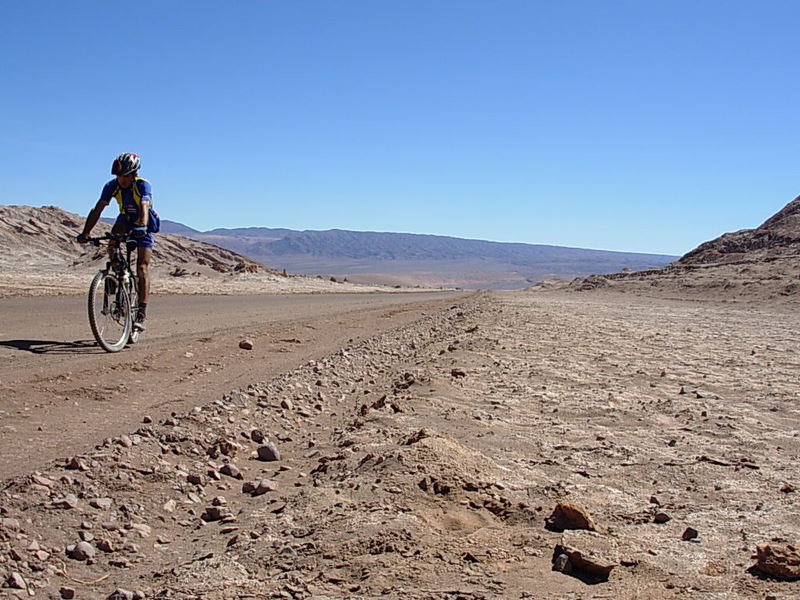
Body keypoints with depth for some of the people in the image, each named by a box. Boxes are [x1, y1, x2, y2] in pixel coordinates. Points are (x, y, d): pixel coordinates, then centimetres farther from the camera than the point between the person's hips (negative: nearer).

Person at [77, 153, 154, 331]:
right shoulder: (112, 186, -18)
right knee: (111, 248, -29)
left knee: (142, 268, -14)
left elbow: (144, 207, -44)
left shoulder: (143, 185, -28)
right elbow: (97, 209, -24)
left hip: (143, 226, -4)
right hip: (125, 221, 4)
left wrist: (142, 227, -63)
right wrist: (85, 233, -36)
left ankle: (141, 314, -17)